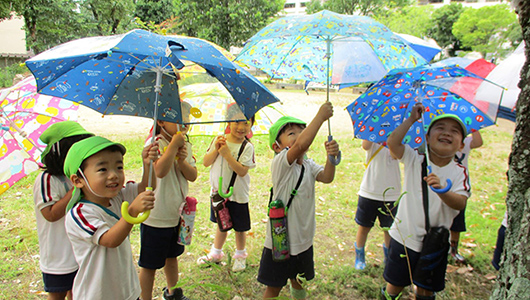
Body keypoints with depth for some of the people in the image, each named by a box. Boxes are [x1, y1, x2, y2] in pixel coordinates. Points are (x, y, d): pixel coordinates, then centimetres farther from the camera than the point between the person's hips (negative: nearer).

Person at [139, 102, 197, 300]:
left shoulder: (185, 145, 4)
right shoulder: (155, 144, -17)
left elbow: (193, 176, -3)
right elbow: (160, 171, -35)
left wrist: (182, 160, -20)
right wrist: (174, 145, -29)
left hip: (177, 214, 7)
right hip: (155, 217, -7)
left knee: (172, 255, 26)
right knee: (149, 264, 6)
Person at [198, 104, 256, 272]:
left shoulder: (247, 147, -13)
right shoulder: (219, 140, -2)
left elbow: (242, 171, -22)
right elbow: (206, 162, -4)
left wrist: (227, 154, -27)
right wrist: (216, 150, -20)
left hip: (238, 195, -3)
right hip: (218, 191, 3)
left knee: (239, 228, 11)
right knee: (221, 225, 21)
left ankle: (240, 255, 34)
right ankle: (216, 253, 41)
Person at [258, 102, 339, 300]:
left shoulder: (308, 165, 3)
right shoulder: (280, 162, -20)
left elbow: (326, 177, -15)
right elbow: (301, 145, -39)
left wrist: (331, 156, -33)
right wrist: (321, 116, -35)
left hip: (303, 238, 7)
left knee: (299, 282, 25)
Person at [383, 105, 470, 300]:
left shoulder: (459, 172, -6)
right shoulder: (414, 160, -8)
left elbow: (460, 203, -19)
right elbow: (392, 142, -24)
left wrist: (442, 190, -38)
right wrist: (412, 119, -18)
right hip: (404, 237, -1)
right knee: (395, 283, 13)